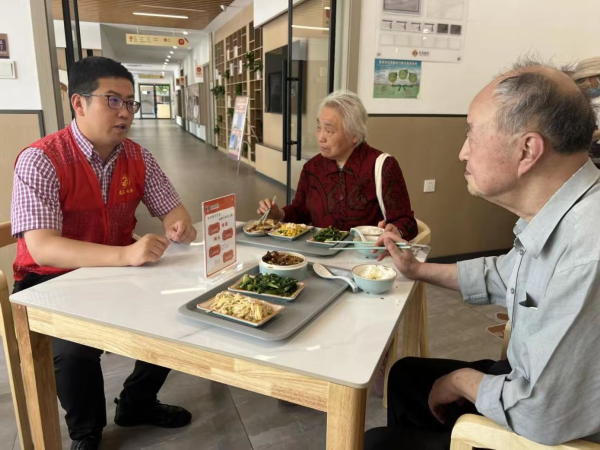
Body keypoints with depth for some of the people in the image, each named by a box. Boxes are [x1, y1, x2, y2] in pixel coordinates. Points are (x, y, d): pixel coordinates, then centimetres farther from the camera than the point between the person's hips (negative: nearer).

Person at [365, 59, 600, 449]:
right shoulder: (555, 213, -4)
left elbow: (543, 418, -33)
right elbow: (507, 275, 15)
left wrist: (462, 380, -14)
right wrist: (419, 270, 16)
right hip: (537, 386, 8)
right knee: (406, 376, 20)